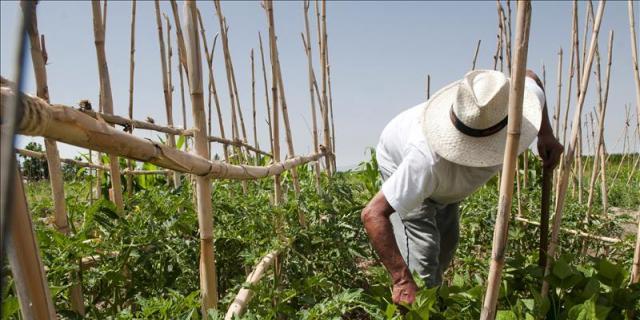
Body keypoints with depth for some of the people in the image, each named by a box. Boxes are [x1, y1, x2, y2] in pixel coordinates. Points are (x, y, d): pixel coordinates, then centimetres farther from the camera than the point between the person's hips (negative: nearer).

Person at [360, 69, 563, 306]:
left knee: (447, 242, 20)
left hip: (443, 174, 6)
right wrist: (402, 280, -53)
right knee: (423, 248, -21)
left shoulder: (522, 101, -35)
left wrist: (546, 134, -13)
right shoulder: (429, 159, -52)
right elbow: (373, 213, -49)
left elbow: (529, 75, -8)